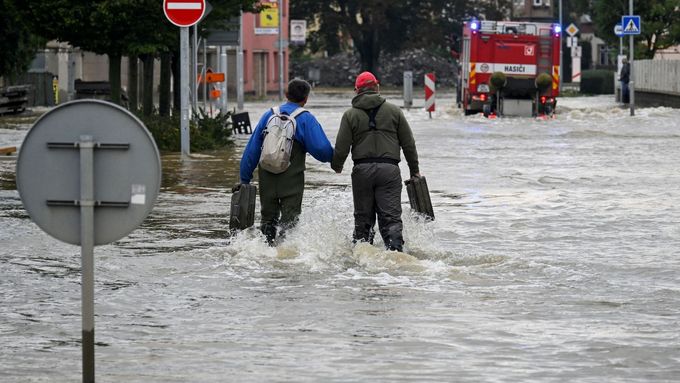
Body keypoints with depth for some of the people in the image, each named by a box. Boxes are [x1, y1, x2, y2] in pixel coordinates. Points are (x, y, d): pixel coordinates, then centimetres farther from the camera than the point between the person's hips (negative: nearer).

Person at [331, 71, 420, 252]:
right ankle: (395, 249, -20)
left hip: (362, 169, 0)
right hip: (389, 169, 0)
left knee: (363, 218, 11)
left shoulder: (350, 115, 4)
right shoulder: (394, 111, 6)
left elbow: (341, 147, 1)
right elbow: (408, 144, 8)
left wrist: (336, 166, 21)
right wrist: (414, 170, 18)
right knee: (391, 217, -3)